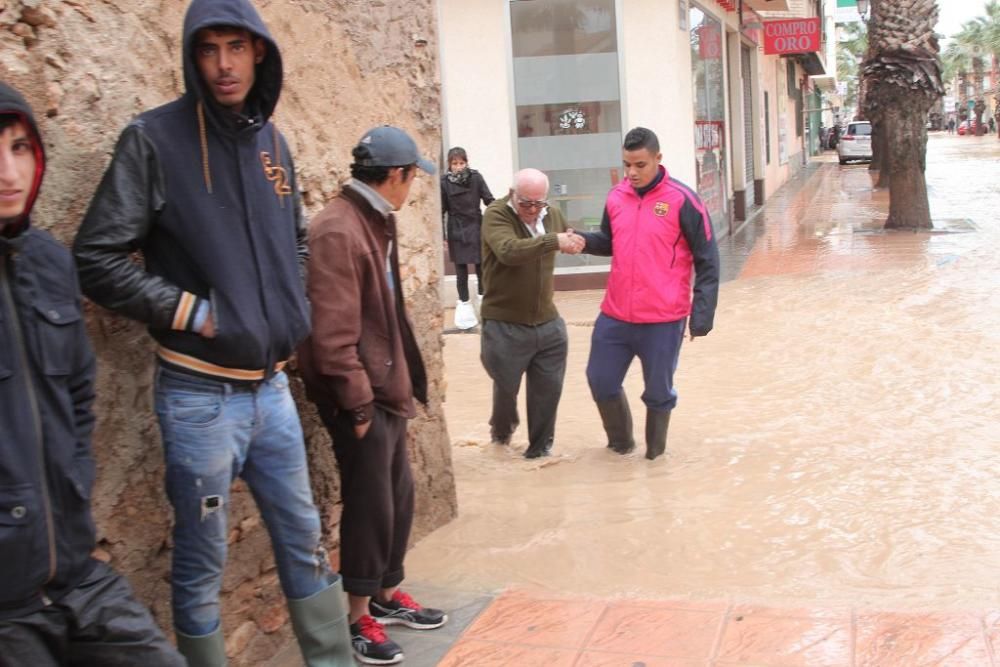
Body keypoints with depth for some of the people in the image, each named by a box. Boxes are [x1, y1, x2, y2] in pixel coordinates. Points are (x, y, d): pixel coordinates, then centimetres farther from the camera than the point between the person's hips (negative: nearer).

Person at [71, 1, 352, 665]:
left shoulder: (271, 141, 8)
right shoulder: (155, 138, -11)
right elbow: (97, 259, -13)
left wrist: (295, 311, 8)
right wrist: (193, 312, -15)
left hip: (271, 385, 6)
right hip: (200, 393, -6)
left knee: (304, 540, 16)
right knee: (202, 564, 7)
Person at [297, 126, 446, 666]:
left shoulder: (377, 222, 12)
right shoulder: (337, 230, -20)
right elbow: (333, 331, -23)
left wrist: (400, 381, 16)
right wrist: (357, 402, -21)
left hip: (386, 386, 10)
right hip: (359, 395, -9)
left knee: (398, 494, 18)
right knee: (370, 503, 1)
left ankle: (388, 595, 34)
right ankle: (360, 618, 16)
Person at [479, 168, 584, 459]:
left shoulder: (553, 214, 3)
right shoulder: (496, 214, -15)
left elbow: (575, 240, 24)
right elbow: (509, 251, -35)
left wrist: (575, 241, 0)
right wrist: (554, 241, -40)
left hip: (548, 323, 5)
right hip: (505, 326, -4)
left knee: (548, 390, 8)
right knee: (506, 388, 11)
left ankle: (540, 447, 25)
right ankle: (501, 430, 41)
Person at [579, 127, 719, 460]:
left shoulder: (682, 200, -10)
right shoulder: (615, 197, 5)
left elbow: (707, 261, -8)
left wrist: (702, 315, -12)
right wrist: (584, 240, -3)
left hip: (663, 320, -5)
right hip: (614, 316, 5)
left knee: (658, 392, 9)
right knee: (601, 381, 12)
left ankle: (655, 453, 30)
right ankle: (621, 442, 35)